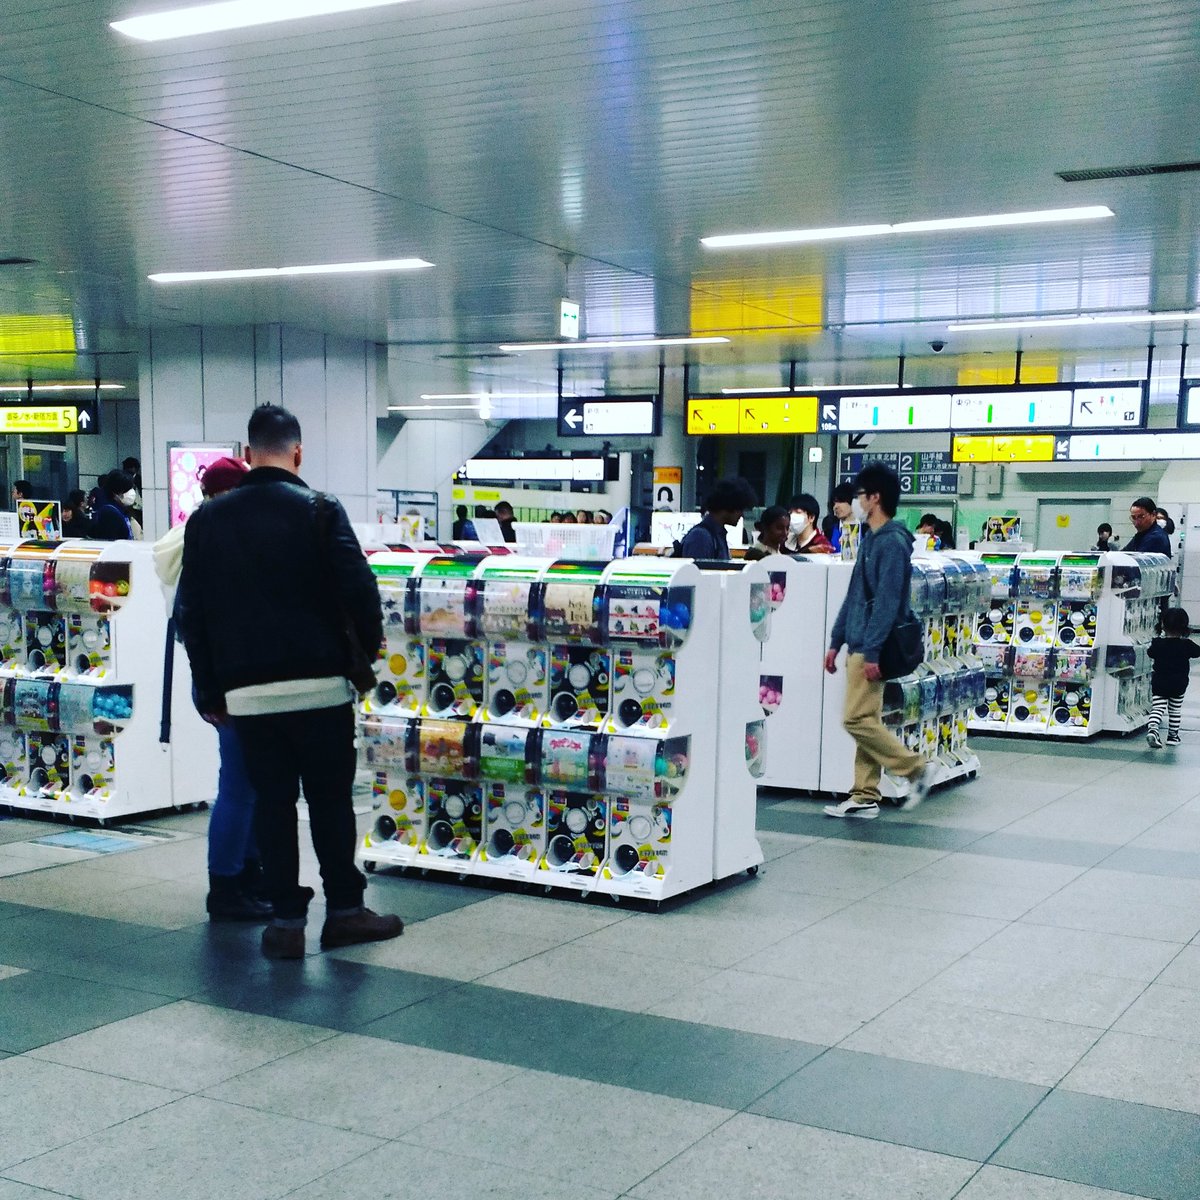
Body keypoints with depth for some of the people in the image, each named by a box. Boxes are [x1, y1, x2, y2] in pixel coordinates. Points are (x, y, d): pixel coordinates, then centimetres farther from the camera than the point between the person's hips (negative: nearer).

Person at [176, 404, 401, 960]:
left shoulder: (207, 520, 6)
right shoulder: (321, 511, -5)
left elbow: (190, 612, 8)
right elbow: (358, 590, -12)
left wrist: (208, 688, 14)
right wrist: (370, 653, 4)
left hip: (246, 690, 3)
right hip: (319, 684, -2)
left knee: (271, 801, 9)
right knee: (330, 798, 8)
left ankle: (286, 920, 10)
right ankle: (344, 909, 15)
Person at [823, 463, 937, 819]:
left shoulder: (892, 542, -14)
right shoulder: (870, 539, 17)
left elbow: (887, 601, -20)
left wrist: (872, 652, -23)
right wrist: (836, 642, 19)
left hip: (870, 648, -10)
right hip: (858, 646, 10)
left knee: (858, 720, -11)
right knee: (866, 722, 10)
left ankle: (916, 768, 0)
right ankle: (865, 797, 13)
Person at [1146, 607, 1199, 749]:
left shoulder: (1158, 643, -7)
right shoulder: (1186, 645, -9)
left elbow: (1150, 653, 10)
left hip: (1159, 684, 0)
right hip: (1178, 685, 0)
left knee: (1158, 708, 1)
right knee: (1175, 710, 15)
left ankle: (1152, 728, -24)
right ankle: (1172, 736, 25)